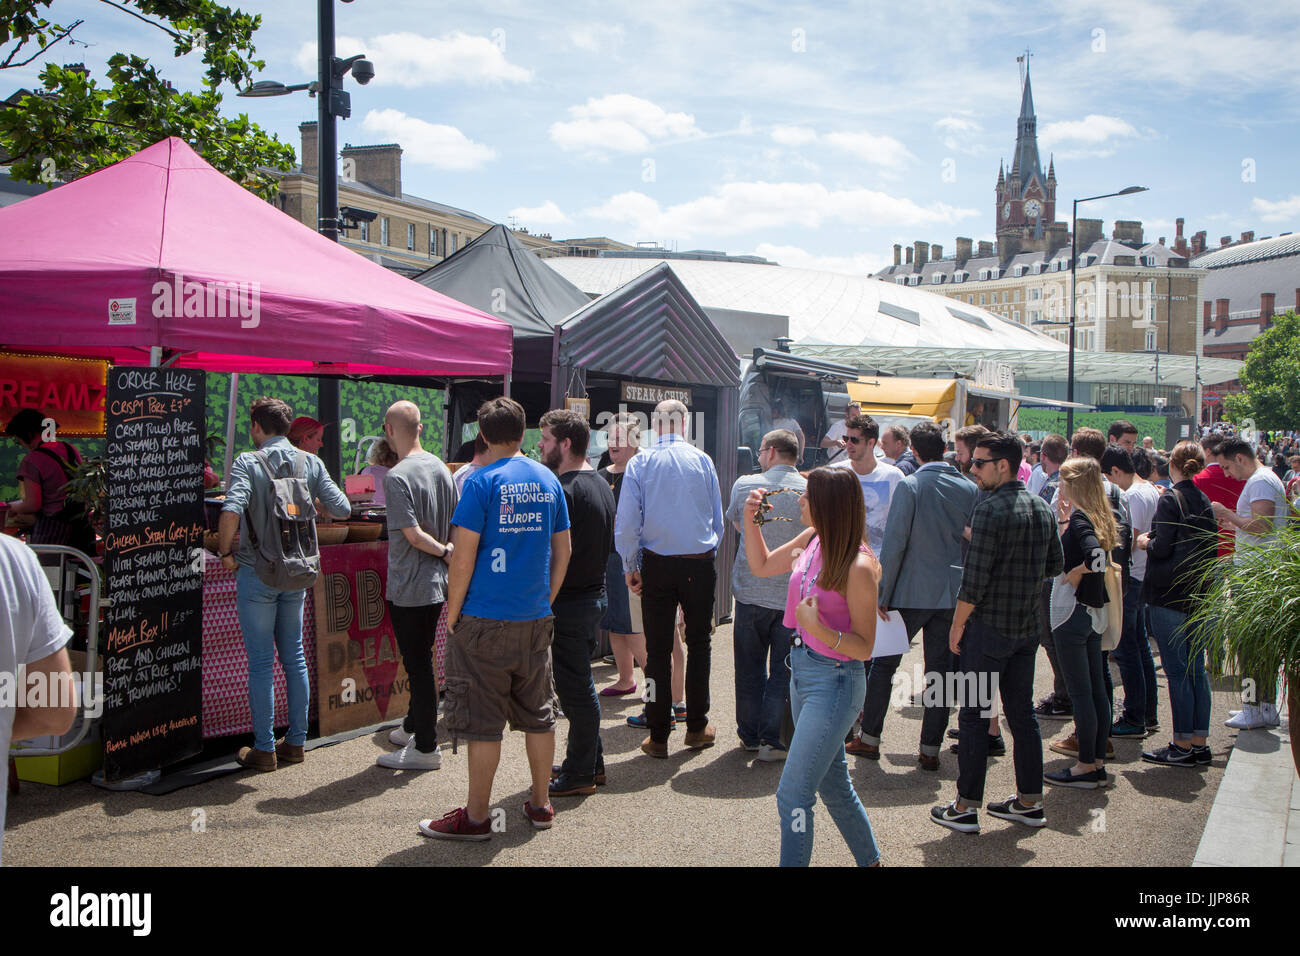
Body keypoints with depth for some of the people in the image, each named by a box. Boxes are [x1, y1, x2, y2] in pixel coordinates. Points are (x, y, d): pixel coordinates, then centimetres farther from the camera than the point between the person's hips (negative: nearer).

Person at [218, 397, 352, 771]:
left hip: (257, 573, -4)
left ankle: (264, 749, 9)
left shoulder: (247, 463, -11)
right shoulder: (311, 463, 2)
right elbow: (342, 509, -1)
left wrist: (225, 553, -10)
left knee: (261, 662, 3)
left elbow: (231, 512, -26)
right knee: (294, 657, 14)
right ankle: (295, 742, 21)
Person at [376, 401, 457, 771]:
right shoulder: (440, 467, 6)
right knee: (421, 661, 21)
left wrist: (444, 552, -9)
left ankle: (425, 748, 8)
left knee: (418, 665, 0)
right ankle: (413, 727, 37)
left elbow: (413, 534, -21)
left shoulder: (397, 477, -19)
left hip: (409, 587, -8)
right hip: (438, 584, 8)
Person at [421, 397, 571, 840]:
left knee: (483, 721, 2)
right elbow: (562, 550, 11)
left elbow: (464, 556, -14)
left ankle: (476, 816, 10)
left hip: (485, 620, -6)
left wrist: (452, 613, -4)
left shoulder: (482, 482, -11)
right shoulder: (548, 480, 6)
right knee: (538, 715, 14)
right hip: (535, 619, 6)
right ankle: (541, 804, 25)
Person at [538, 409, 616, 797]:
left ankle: (579, 774, 9)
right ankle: (590, 761, 28)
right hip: (594, 593, 10)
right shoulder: (601, 484, 12)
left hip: (569, 602, -10)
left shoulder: (564, 491, -19)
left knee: (575, 689, -1)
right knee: (579, 685, 19)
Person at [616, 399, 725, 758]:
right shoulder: (703, 461, -2)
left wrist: (630, 568, 6)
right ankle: (697, 727, 20)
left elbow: (626, 524, -7)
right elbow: (719, 520, 5)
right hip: (700, 565, 1)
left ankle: (658, 736, 9)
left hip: (657, 566, -1)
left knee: (657, 649, 5)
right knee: (698, 644, 14)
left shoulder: (639, 464, -5)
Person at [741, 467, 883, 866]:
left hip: (834, 681, -9)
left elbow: (864, 647, -18)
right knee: (832, 782, 22)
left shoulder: (858, 566, -22)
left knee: (793, 795, -5)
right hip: (801, 668, 9)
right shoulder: (811, 540, 0)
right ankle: (870, 860, 41)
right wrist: (750, 519, 3)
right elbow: (761, 566, 16)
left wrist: (818, 628, -32)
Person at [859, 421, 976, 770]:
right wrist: (966, 589, 16)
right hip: (953, 594, 4)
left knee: (884, 664, 11)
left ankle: (870, 738, 17)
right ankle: (931, 748, 13)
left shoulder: (909, 486, -11)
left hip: (912, 593, -3)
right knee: (940, 671, 9)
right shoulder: (969, 489, 2)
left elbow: (894, 544, -12)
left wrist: (883, 595, -7)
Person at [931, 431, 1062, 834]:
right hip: (1027, 626, 8)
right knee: (1022, 712, 14)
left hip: (989, 626, -7)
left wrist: (957, 625, -9)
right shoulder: (1042, 507, 7)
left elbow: (974, 578, -19)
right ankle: (1029, 802, 21)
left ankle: (966, 807, 6)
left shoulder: (991, 509, -17)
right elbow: (1054, 567, 16)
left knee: (975, 716, 0)